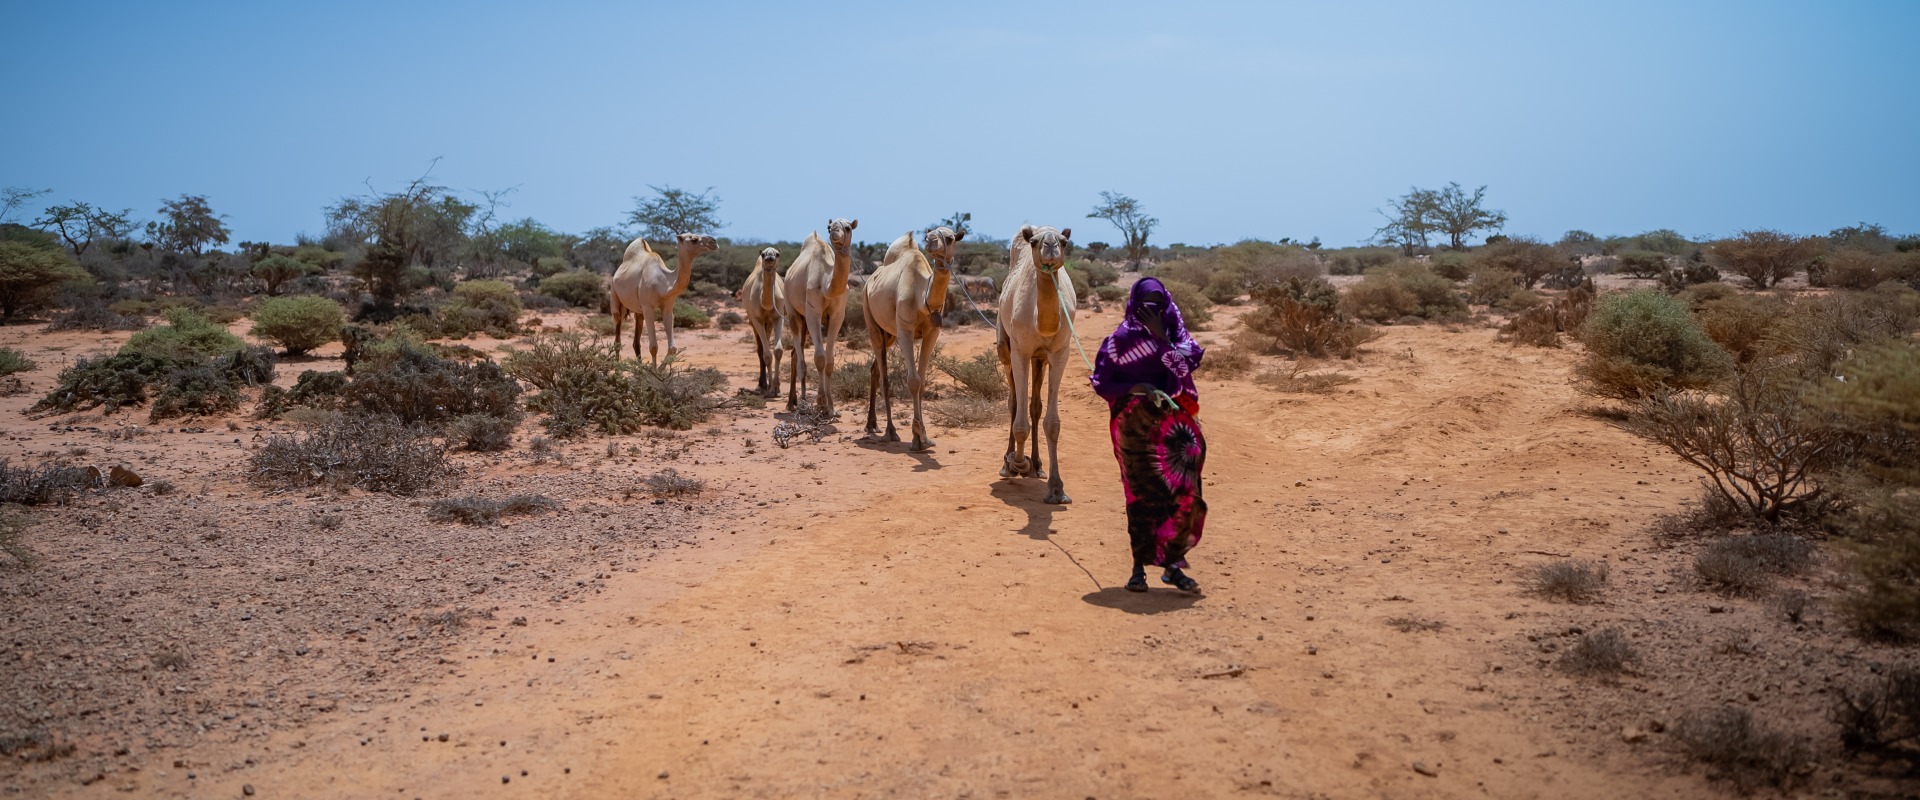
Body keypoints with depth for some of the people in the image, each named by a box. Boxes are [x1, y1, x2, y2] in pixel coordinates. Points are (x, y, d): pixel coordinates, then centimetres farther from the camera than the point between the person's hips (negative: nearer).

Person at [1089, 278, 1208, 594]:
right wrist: (1137, 388, -15)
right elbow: (1101, 382, -3)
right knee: (1142, 496, 1)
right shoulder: (1121, 339, -1)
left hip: (1173, 426, 2)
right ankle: (1139, 567, 11)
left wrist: (1160, 336, -17)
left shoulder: (1175, 333, 6)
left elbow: (1183, 366, -11)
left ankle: (1172, 565, 8)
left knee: (1180, 493, -4)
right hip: (1136, 428, -2)